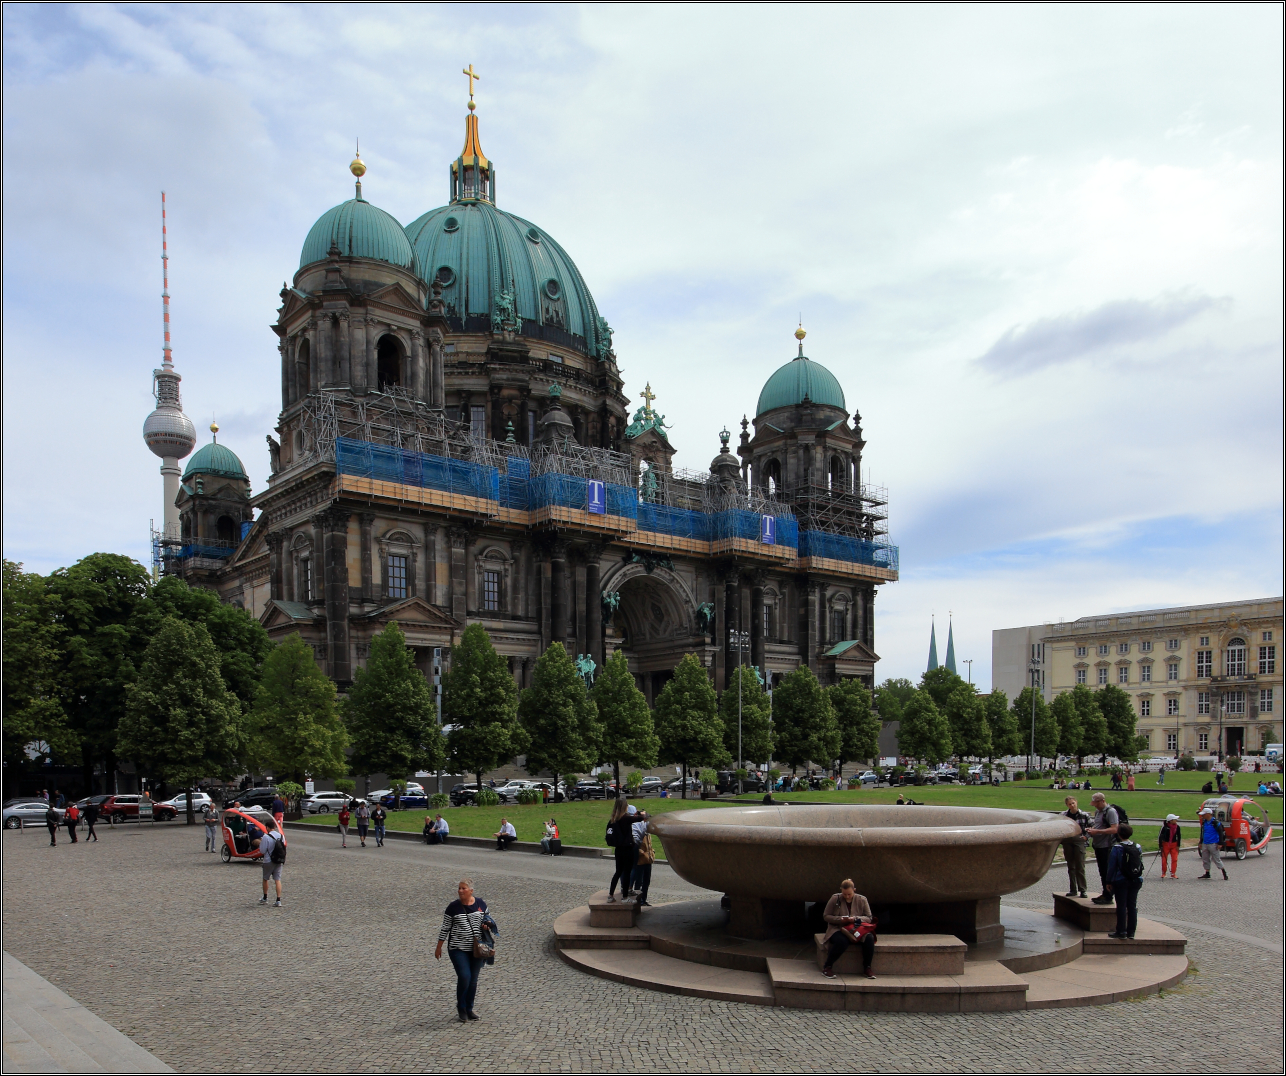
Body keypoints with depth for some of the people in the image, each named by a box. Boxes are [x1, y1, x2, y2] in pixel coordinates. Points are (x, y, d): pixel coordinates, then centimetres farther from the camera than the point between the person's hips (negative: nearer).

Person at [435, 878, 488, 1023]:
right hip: (458, 948, -3)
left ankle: (469, 1009, 25)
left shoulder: (480, 904, 2)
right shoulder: (453, 907, -5)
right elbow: (445, 928, 1)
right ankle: (461, 1007, 10)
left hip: (476, 948, 3)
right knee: (464, 977, -13)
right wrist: (439, 947, 3)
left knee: (473, 980, 8)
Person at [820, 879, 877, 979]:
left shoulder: (862, 900, 3)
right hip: (838, 930, -3)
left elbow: (869, 918, 4)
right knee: (842, 941, -38)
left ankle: (867, 968, -11)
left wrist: (856, 919, -17)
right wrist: (840, 919, -17)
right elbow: (826, 916, 1)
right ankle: (827, 968, -21)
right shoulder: (835, 899, -2)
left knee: (869, 939, -28)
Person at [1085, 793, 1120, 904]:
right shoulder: (1097, 811, 14)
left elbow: (1114, 829, -22)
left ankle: (1108, 897, 0)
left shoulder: (1110, 811, -14)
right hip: (1098, 846, 9)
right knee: (1102, 872, 15)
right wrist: (1091, 829, 6)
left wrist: (1097, 831, -23)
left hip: (1107, 847, -9)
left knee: (1107, 873, -5)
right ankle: (1104, 894, 23)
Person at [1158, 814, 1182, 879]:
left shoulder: (1177, 827, -4)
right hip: (1165, 844, -3)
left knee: (1175, 859, -5)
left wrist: (1178, 845, 3)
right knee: (1164, 859, 1)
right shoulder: (1165, 827, -14)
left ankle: (1172, 873, 6)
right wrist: (1160, 845, -8)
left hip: (1174, 845, 3)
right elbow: (1161, 836, -8)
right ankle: (1163, 873, 18)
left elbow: (1178, 836, 6)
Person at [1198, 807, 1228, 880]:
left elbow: (1220, 833, -11)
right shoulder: (1204, 822, 12)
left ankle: (1224, 873, 9)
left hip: (1213, 844, -8)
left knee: (1216, 859, -4)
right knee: (1205, 859, 10)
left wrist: (1220, 843, -15)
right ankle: (1207, 873, 19)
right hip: (1205, 844, 8)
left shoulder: (1215, 822, -11)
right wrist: (1201, 842, 23)